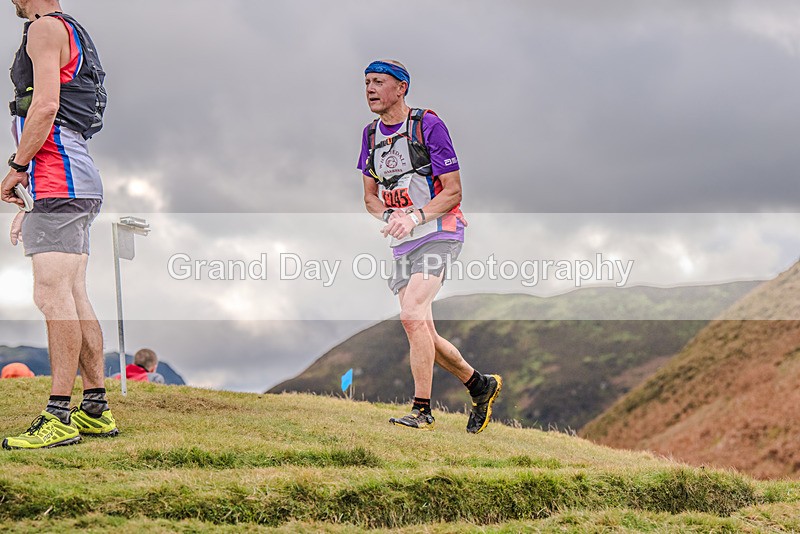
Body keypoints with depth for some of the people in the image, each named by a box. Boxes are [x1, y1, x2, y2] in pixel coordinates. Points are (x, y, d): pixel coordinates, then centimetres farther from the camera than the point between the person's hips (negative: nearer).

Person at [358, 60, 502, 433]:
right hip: (403, 245, 7)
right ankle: (481, 386, 27)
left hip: (439, 234, -7)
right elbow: (370, 196, 14)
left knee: (412, 316, -23)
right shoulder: (371, 134, 10)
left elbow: (453, 192, -11)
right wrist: (390, 216, -7)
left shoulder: (428, 125, -10)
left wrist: (415, 216, -24)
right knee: (423, 335, 7)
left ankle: (422, 409, -16)